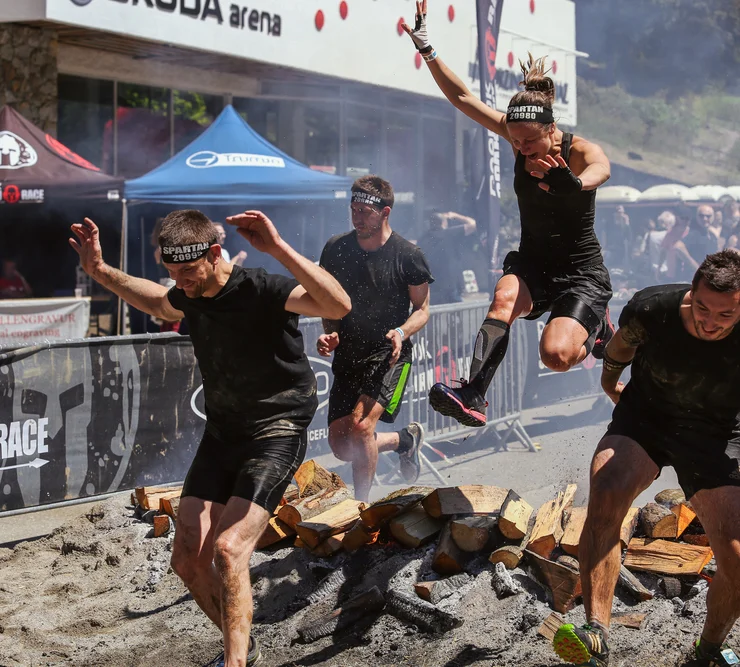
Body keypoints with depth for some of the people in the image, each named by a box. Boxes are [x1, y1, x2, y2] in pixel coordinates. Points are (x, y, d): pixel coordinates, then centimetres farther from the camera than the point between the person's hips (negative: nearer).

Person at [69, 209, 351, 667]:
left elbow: (339, 305, -37)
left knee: (229, 549, -24)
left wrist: (279, 249, -44)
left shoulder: (262, 291, -20)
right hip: (221, 435, 8)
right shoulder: (192, 298, 3)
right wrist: (101, 271, 17)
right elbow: (156, 302, 30)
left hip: (276, 435, -7)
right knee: (188, 558, 2)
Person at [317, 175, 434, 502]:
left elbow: (422, 309, 0)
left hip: (389, 354, -5)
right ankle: (405, 439, 34)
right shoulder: (335, 249, 1)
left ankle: (362, 504, -5)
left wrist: (402, 332, -20)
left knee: (360, 425, -25)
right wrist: (330, 333, -6)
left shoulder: (408, 255, -8)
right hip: (347, 355, 5)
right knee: (341, 446, 5)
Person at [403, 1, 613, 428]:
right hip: (532, 262, 3)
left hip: (582, 272, -3)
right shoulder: (516, 134, -7)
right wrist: (426, 49, -19)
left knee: (555, 355, -25)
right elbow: (461, 97, -8)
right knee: (505, 296, -33)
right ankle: (473, 396, -41)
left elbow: (601, 169, -42)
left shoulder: (581, 151, -18)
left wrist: (571, 183, -65)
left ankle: (596, 329, 11)